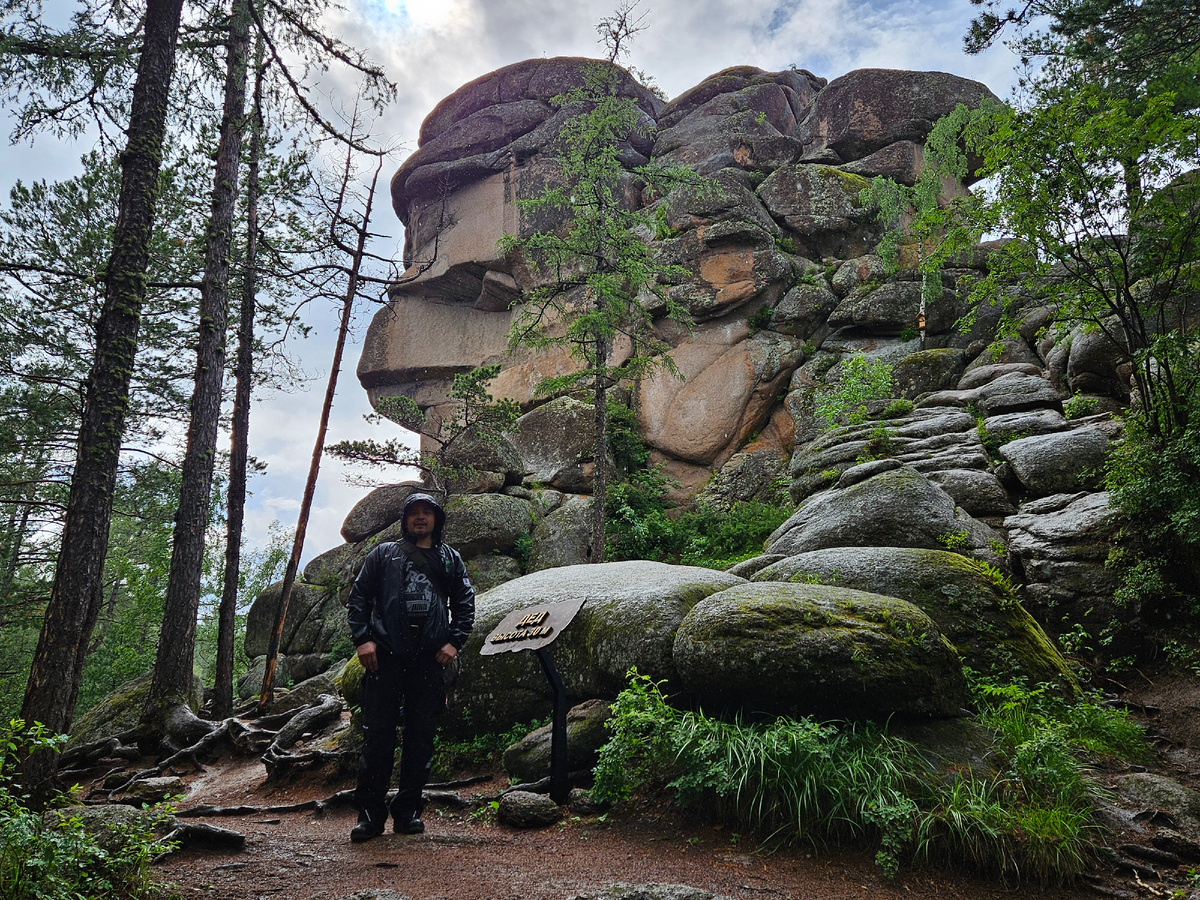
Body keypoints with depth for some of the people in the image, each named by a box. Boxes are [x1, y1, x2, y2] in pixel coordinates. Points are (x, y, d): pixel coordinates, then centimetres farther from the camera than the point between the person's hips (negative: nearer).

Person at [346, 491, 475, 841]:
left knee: (421, 736, 4)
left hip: (429, 658, 1)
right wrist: (362, 638, -4)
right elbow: (359, 596, 10)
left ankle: (408, 811, 14)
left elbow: (465, 602, 14)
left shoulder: (450, 559, 18)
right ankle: (369, 813, 6)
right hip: (385, 654, -1)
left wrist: (454, 642, 0)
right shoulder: (383, 554, 15)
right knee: (377, 734, -2)